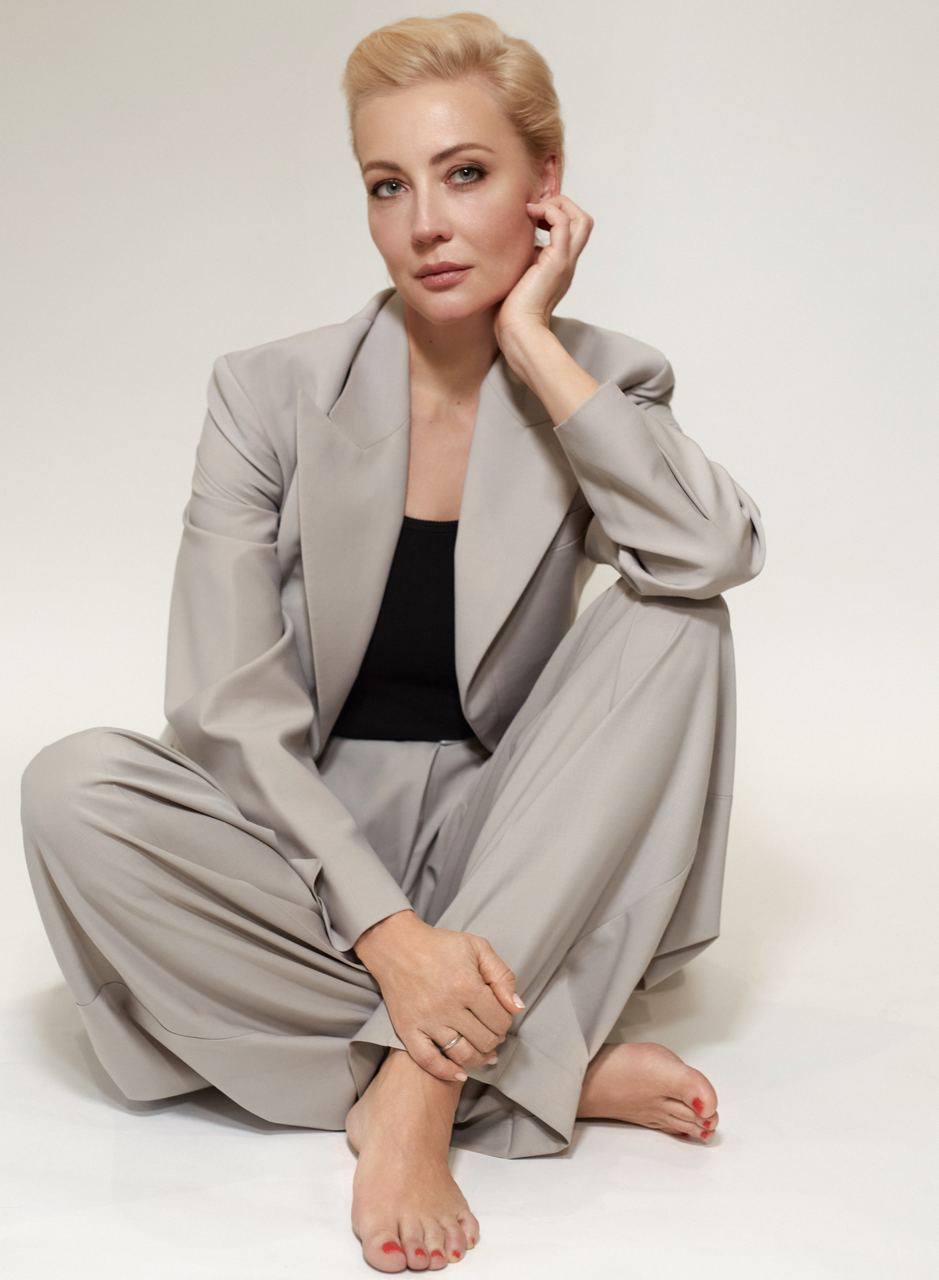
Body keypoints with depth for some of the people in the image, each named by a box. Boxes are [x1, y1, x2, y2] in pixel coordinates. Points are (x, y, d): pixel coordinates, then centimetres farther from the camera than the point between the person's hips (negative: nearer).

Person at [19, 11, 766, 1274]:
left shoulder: (602, 386, -2)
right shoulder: (272, 393, -7)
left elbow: (719, 552, -26)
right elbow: (229, 710, -15)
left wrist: (534, 345, -19)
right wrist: (384, 928, -27)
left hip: (506, 857, 1)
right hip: (307, 852, 0)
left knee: (673, 620, -23)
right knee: (73, 786, -28)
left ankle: (422, 1084, -27)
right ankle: (548, 1067, -24)